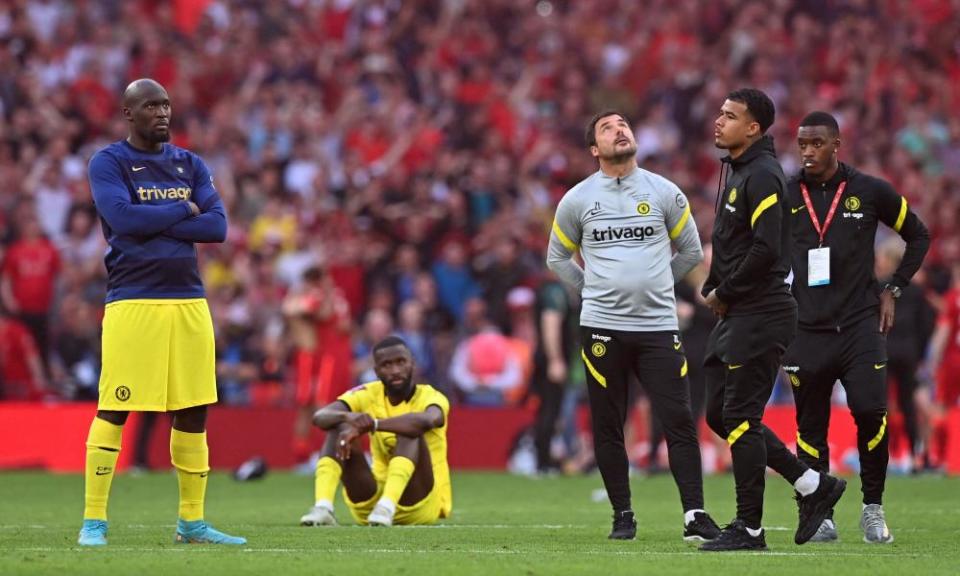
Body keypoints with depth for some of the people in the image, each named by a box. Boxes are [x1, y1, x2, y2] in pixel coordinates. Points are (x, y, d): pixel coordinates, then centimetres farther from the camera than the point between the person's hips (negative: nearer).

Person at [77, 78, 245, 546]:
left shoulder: (190, 165, 14)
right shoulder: (107, 164, 0)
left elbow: (218, 226, 2)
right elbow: (121, 217, -18)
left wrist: (152, 224, -8)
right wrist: (184, 211, -6)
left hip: (189, 301, 5)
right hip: (132, 301, -5)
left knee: (194, 411, 7)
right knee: (113, 409, -8)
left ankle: (192, 521, 15)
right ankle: (93, 520, -4)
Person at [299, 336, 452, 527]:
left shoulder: (429, 397, -10)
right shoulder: (369, 395, 0)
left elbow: (427, 420, -38)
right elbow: (319, 417, -17)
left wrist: (371, 425, -44)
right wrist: (347, 417, -40)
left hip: (421, 505, -3)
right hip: (371, 506, 3)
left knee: (411, 431, -27)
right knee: (339, 427, -14)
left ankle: (386, 507, -44)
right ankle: (323, 507, -32)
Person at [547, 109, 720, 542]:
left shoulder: (664, 193, 4)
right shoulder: (578, 200, 4)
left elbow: (690, 251, 16)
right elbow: (558, 258, 15)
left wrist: (655, 286, 12)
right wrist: (594, 292, 8)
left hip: (659, 326, 0)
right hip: (602, 327, 0)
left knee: (679, 421, -7)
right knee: (607, 426, 3)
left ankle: (695, 515, -6)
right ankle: (622, 516, 13)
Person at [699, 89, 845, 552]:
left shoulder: (762, 175, -15)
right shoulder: (736, 170, 16)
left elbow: (766, 250, -23)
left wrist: (725, 293, -12)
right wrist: (713, 288, 10)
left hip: (761, 316, -10)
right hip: (735, 315, 10)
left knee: (740, 418, -6)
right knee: (720, 414, 11)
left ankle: (749, 528, 2)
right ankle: (813, 486, 18)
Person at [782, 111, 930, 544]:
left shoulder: (870, 192, 2)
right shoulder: (785, 196, 3)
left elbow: (918, 236, 15)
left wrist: (892, 289, 7)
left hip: (860, 325, -1)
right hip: (807, 330, 1)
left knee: (870, 412, -13)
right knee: (810, 424, 2)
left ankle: (873, 508, 2)